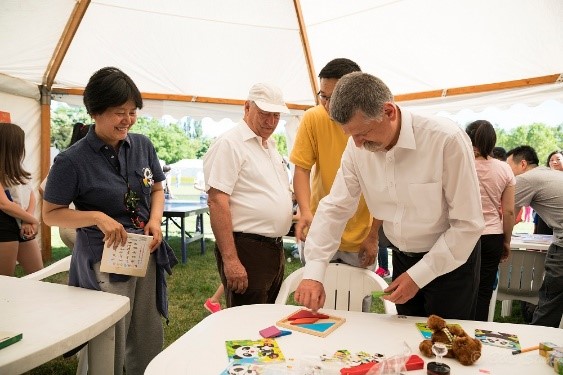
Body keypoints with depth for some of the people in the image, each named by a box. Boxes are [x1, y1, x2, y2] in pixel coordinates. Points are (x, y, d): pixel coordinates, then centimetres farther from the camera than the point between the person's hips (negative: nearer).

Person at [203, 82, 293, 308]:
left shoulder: (270, 146, 16)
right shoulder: (230, 143, -12)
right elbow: (217, 201, -20)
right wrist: (230, 259, -24)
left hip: (275, 248, 9)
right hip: (246, 250, -9)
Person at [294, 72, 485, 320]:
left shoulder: (446, 139, -26)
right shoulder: (357, 148, -12)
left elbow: (468, 223, -20)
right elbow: (335, 208, -8)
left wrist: (418, 275, -20)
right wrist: (313, 273, -15)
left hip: (452, 260, -4)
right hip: (402, 258, 4)